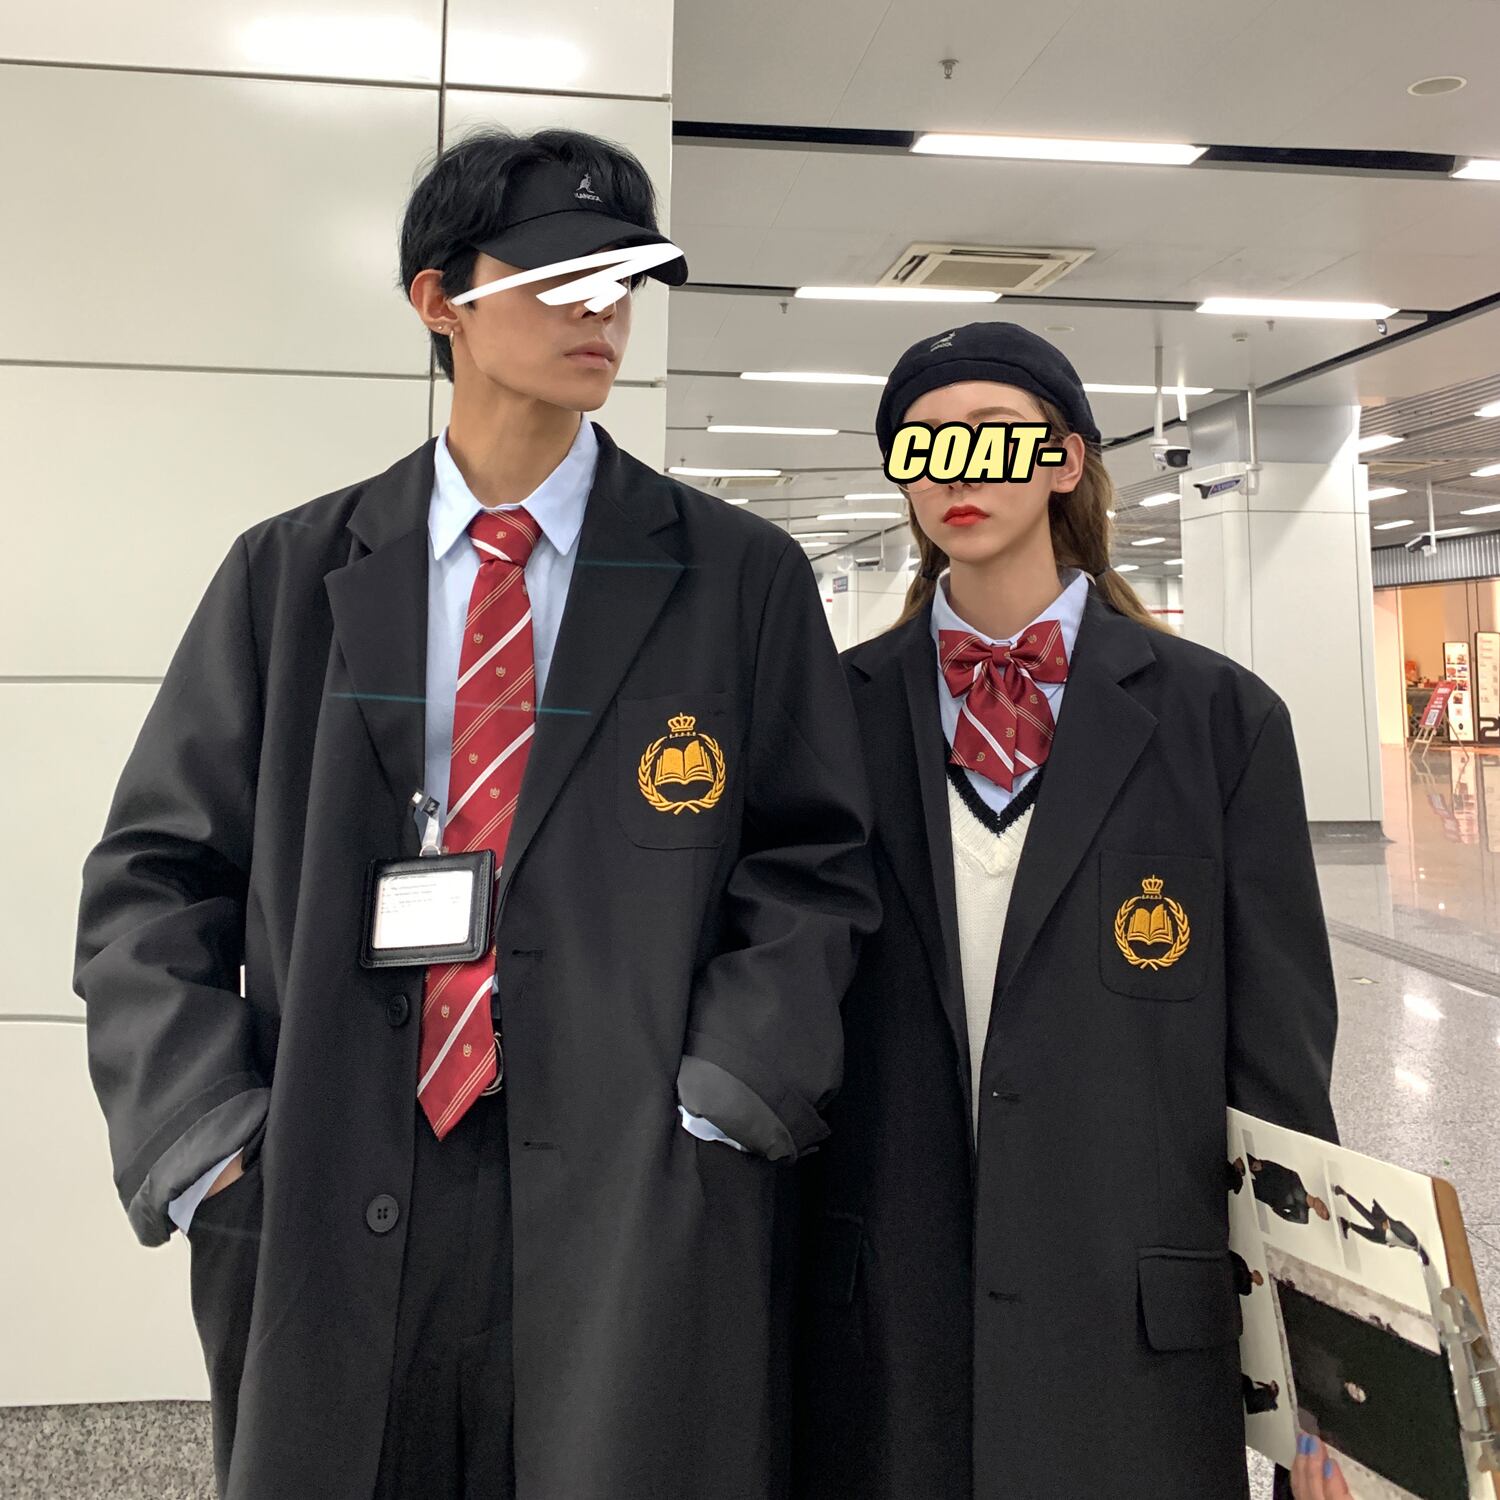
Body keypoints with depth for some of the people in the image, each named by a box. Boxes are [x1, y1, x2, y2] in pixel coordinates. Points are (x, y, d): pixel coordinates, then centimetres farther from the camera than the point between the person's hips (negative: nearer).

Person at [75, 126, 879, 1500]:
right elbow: (157, 876, 6)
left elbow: (813, 862, 1)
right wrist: (205, 1133, -5)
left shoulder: (741, 576, 2)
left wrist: (714, 1103, -10)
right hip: (328, 1214, 2)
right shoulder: (289, 571, 6)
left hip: (641, 1209, -1)